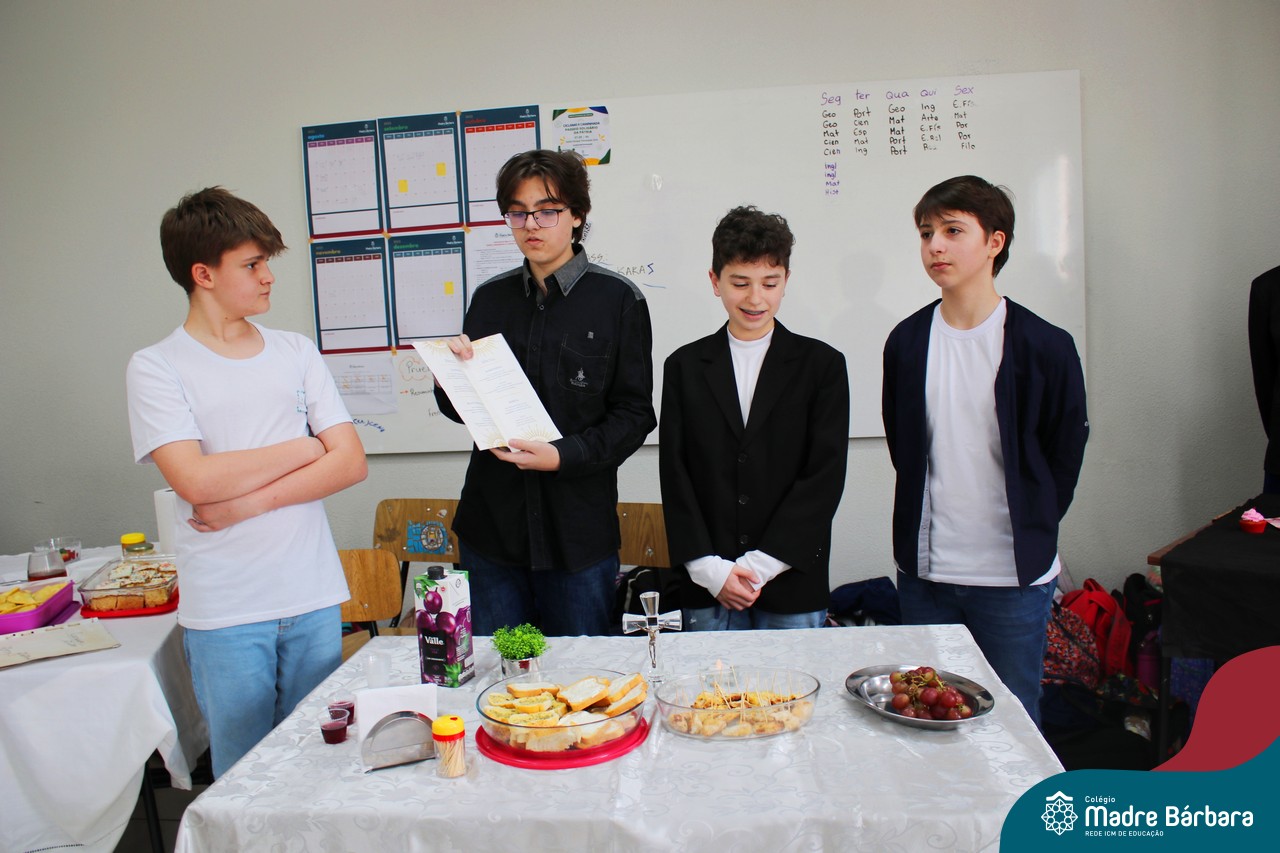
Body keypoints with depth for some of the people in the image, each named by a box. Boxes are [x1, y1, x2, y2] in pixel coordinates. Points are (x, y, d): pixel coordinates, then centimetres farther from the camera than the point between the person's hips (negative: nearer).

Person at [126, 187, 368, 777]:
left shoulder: (296, 352, 7)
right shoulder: (156, 367, -2)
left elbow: (351, 462, -1)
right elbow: (196, 481, -16)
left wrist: (250, 502, -11)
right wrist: (304, 447, -6)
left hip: (313, 598, 3)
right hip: (224, 615, -3)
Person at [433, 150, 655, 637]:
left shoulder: (618, 299, -3)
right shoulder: (490, 298, 9)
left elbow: (634, 414, -5)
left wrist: (562, 456, -17)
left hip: (579, 528, -3)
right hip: (492, 522, 3)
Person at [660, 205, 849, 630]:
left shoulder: (822, 364, 2)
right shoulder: (685, 367, 6)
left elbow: (825, 476, -4)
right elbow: (675, 477, 2)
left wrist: (759, 566, -10)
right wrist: (712, 570, -8)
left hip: (793, 587, 0)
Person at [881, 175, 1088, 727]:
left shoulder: (1044, 346, -7)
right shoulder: (906, 342, 2)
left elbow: (1065, 452, 2)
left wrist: (1029, 531, 5)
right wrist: (927, 521, 7)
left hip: (1014, 576, -2)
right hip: (924, 570, 3)